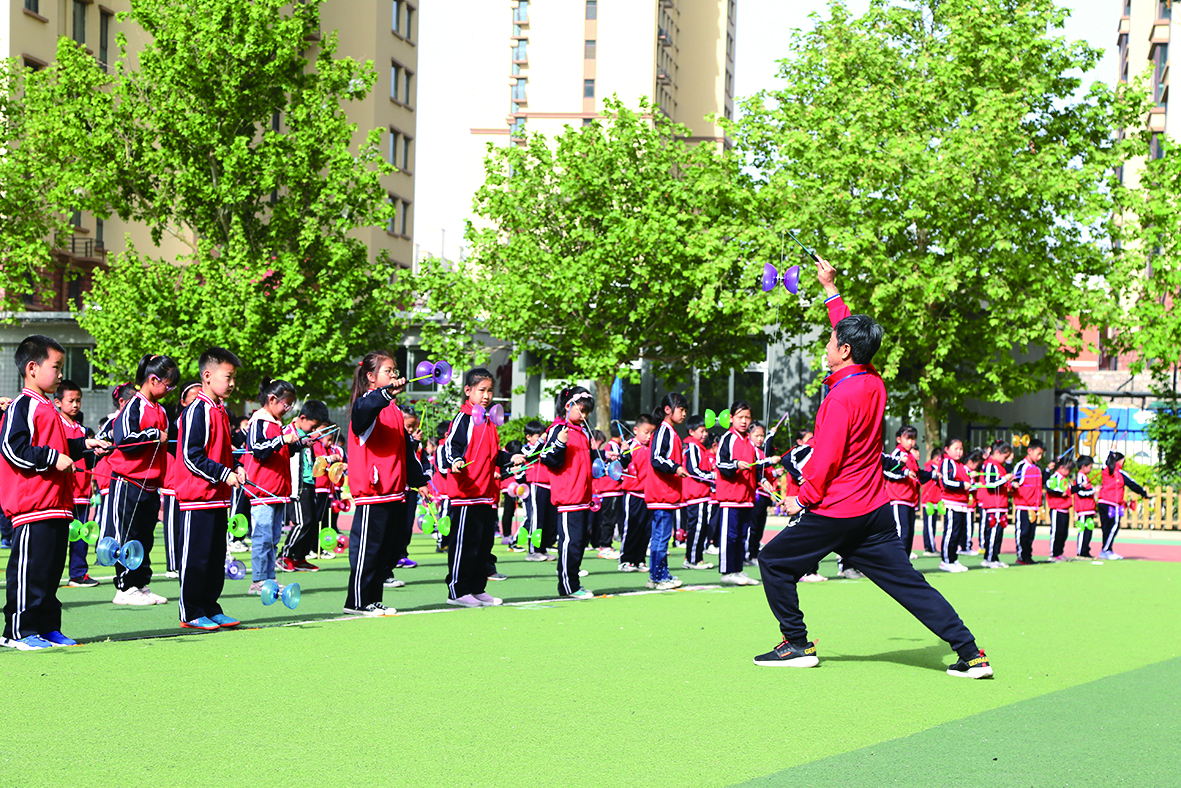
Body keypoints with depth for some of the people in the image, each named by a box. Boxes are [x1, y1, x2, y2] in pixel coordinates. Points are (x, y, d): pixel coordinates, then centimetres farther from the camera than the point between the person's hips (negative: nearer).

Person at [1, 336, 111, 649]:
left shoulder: (47, 408, 20)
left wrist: (84, 444, 19)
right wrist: (54, 458, -19)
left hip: (56, 505, 10)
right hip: (32, 507, -10)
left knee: (52, 568, 12)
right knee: (28, 571, -6)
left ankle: (47, 627, 18)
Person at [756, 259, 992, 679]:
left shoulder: (842, 397, -17)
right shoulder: (873, 383, 6)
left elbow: (826, 459, -17)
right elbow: (851, 331, 23)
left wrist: (803, 500, -3)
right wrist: (830, 290, 31)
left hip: (836, 513, -8)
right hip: (875, 511, 8)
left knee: (774, 561, 8)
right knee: (908, 582, 6)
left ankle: (797, 644, 11)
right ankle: (970, 652, -1)